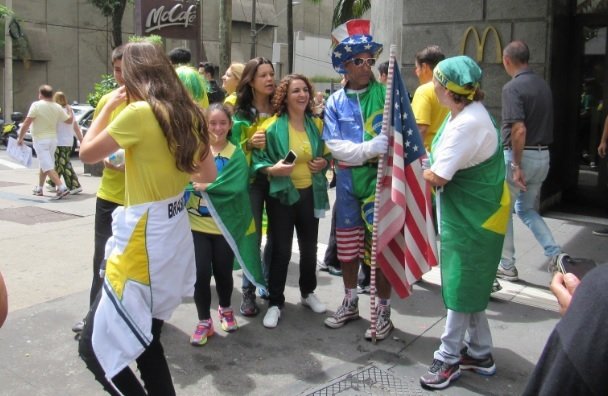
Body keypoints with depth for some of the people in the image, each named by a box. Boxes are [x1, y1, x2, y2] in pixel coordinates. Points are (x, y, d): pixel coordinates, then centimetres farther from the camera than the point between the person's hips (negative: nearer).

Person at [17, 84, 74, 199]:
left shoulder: (36, 105, -14)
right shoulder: (57, 107, 2)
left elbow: (26, 123, -16)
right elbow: (69, 120, 10)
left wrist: (20, 138, -7)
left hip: (40, 140, -6)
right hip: (52, 139, 6)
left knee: (48, 166, -9)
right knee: (44, 164, 20)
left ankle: (62, 187, -21)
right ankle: (39, 188, 30)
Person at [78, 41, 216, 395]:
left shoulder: (139, 112, -16)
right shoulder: (187, 114, 7)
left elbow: (87, 153, -4)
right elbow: (208, 175, 14)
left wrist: (109, 106, 5)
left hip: (145, 238, -9)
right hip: (175, 230, 9)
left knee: (95, 346, 2)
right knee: (144, 342, 20)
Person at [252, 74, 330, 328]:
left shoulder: (316, 124, 3)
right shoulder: (273, 126, -12)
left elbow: (326, 154, 16)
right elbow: (257, 159, -10)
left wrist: (324, 162, -5)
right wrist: (273, 169, -28)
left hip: (310, 193, 5)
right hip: (281, 194, -4)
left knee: (309, 247, 17)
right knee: (281, 250, 0)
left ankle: (308, 292, 37)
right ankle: (275, 303, 15)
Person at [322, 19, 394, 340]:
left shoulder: (385, 92, -3)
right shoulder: (335, 102, 3)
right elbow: (334, 145, -7)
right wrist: (369, 148, -21)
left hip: (379, 178, -3)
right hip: (347, 180, 3)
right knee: (347, 245, 14)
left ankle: (383, 311, 17)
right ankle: (350, 303, 32)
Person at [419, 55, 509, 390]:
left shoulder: (468, 125, -26)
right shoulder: (467, 112, 6)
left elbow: (437, 176, -26)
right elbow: (450, 161, 12)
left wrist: (422, 170, -6)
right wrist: (432, 162, -5)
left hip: (472, 218, -10)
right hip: (467, 212, 10)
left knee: (461, 288, 2)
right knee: (469, 286, 18)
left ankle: (449, 358, 17)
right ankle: (479, 353, 31)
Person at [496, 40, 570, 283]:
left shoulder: (512, 87, -16)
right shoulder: (543, 85, 9)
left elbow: (519, 130, -25)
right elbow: (545, 123, 16)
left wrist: (516, 166, -21)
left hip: (520, 155, -7)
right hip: (543, 155, 7)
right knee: (526, 208, 20)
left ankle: (507, 267, 16)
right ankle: (556, 254, 5)